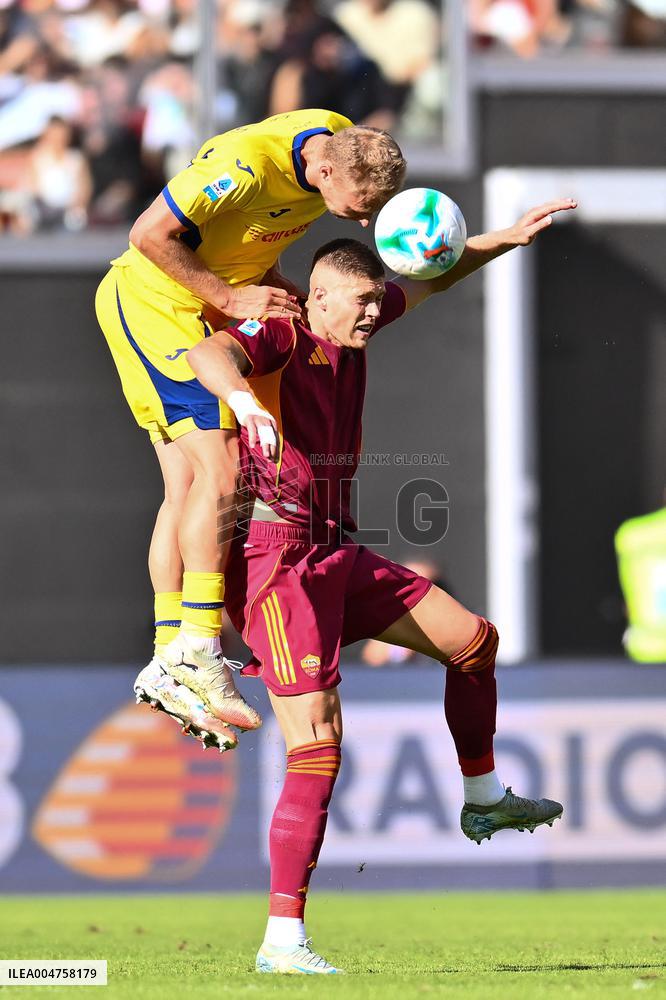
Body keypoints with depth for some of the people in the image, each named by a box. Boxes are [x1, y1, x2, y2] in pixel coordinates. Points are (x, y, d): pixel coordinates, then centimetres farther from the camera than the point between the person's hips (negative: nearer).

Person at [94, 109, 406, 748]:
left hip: (201, 314, 9)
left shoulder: (340, 140, -6)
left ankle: (168, 663, 6)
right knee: (220, 471, -16)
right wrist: (232, 298, -22)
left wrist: (275, 285, -3)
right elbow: (150, 235, -25)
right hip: (153, 304, -9)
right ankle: (198, 650, -15)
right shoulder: (247, 165, -32)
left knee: (187, 487, 5)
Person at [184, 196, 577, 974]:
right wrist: (246, 400, -58)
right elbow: (209, 354, -37)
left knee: (472, 639, 17)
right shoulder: (283, 337, -15)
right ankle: (284, 939, -17)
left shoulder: (350, 332, 9)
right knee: (317, 749, -17)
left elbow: (430, 278, 27)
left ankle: (483, 798, 38)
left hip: (335, 556, 9)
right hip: (275, 557, -9)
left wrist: (508, 238, 21)